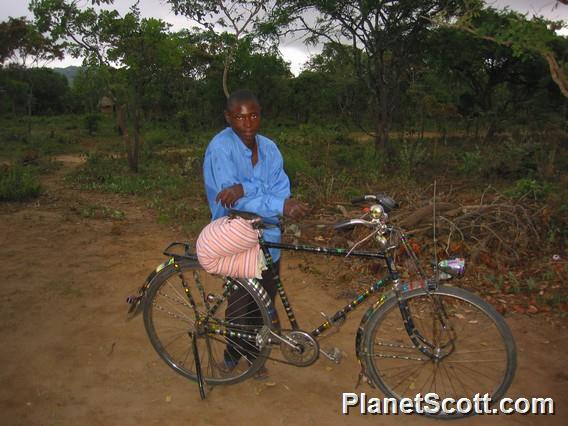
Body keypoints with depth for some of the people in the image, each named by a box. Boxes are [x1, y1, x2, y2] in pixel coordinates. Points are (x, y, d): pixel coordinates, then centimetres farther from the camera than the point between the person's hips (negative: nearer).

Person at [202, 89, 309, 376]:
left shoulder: (269, 148, 1)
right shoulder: (220, 148, -15)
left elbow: (281, 189, -13)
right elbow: (229, 198, -24)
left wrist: (243, 188, -31)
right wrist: (280, 206, -32)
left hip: (268, 241, 5)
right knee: (240, 307, 7)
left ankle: (253, 353, 40)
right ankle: (233, 353, 35)